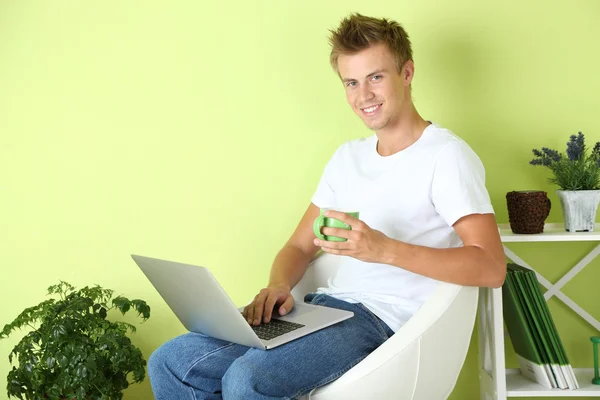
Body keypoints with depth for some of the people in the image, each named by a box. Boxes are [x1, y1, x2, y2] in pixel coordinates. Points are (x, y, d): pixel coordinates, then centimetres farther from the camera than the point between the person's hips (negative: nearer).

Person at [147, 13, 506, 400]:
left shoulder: (445, 156, -6)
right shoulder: (348, 156, 18)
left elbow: (491, 267, -17)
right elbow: (299, 247, 19)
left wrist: (386, 249, -28)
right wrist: (280, 285, -5)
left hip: (386, 321, -7)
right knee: (171, 363, -5)